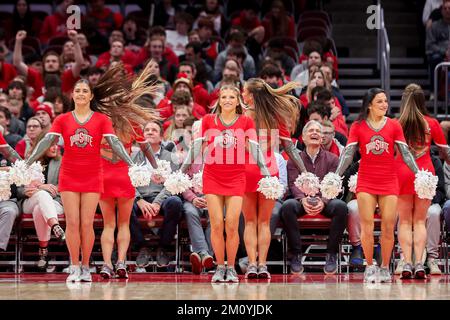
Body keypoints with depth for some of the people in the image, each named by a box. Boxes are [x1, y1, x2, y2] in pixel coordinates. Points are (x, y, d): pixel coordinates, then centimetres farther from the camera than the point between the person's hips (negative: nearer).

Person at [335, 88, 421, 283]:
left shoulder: (394, 126, 4)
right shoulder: (358, 126, 2)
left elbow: (405, 153, 3)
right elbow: (348, 153, 0)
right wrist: (336, 176, -9)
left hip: (389, 182, 1)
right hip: (366, 182, -1)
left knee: (388, 227, 1)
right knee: (367, 227, -3)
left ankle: (385, 268, 13)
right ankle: (370, 267, 7)